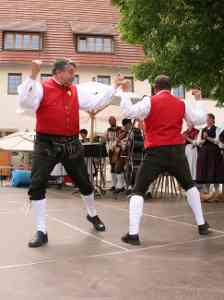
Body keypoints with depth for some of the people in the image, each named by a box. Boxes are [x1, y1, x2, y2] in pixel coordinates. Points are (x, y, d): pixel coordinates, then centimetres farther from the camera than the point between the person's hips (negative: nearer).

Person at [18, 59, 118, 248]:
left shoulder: (77, 91, 9)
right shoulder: (42, 88, -6)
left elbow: (96, 103, 13)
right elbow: (25, 103, -21)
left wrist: (113, 87, 11)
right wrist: (33, 76, -26)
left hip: (71, 144, 4)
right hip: (46, 144, -4)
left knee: (84, 182, 15)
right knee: (37, 185, -8)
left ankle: (92, 215, 43)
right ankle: (41, 231, 5)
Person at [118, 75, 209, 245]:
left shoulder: (150, 102, -4)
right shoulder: (182, 104, 7)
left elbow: (129, 112, -10)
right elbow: (200, 119, 15)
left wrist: (124, 91, 1)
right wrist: (198, 101, 30)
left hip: (155, 153, -3)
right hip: (177, 151, 4)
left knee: (138, 191, 3)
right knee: (189, 186, 26)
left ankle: (133, 234, -7)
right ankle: (202, 225, 31)